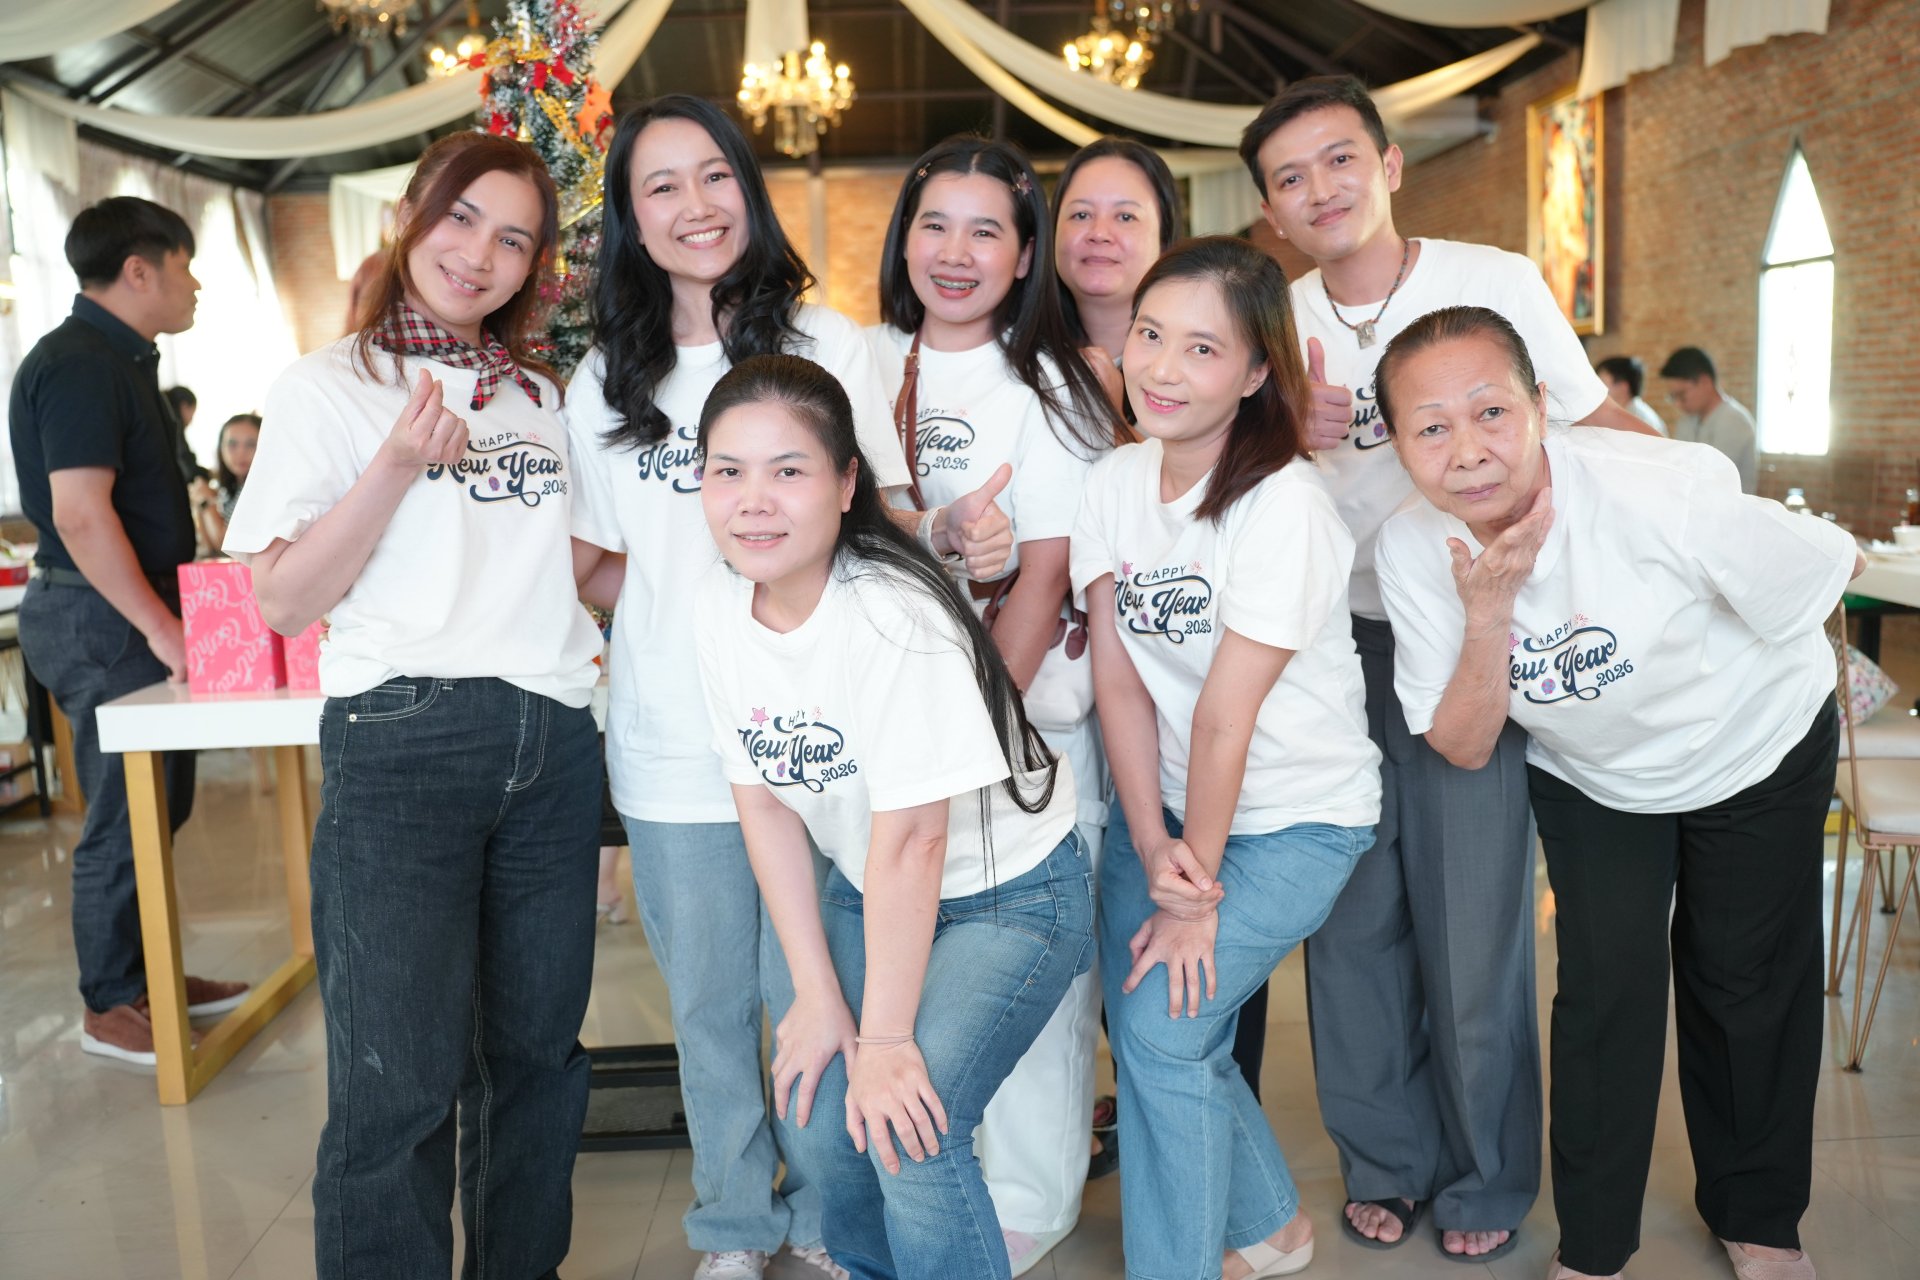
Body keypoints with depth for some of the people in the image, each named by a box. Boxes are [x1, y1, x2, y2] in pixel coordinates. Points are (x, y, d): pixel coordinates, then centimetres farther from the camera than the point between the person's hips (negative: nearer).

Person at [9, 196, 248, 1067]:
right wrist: (160, 626, -22)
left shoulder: (118, 360, 15)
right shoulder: (77, 366, -16)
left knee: (158, 807, 16)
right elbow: (79, 513, -24)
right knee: (124, 821, -2)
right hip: (100, 619, -10)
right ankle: (110, 1008, 12)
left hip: (132, 614, 10)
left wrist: (170, 614, 19)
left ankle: (148, 973, 28)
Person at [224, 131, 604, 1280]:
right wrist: (397, 465, -16)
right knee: (399, 1083, -3)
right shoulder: (330, 387, 1)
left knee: (536, 1051, 13)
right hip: (401, 743, -5)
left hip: (553, 744, 5)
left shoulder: (541, 396, 16)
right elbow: (284, 601, -6)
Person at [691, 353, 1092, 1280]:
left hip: (1007, 893, -5)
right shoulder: (720, 603, -10)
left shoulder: (893, 619, -30)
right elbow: (764, 801, -4)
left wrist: (886, 1037, -19)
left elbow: (910, 840, -26)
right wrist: (818, 993, -4)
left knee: (908, 1127, -18)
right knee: (826, 1123, 0)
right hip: (863, 890, 6)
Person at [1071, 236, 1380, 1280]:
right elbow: (1118, 678, -6)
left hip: (1293, 815, -5)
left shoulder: (1281, 505, -22)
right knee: (1136, 1023, 6)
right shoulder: (1115, 481, -4)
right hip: (1160, 802, 6)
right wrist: (1153, 850, -14)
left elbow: (1226, 714, -21)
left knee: (1163, 1029, -12)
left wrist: (1197, 896, -17)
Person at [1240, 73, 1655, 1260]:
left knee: (1474, 919, 3)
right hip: (1335, 640, 3)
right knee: (1353, 917, 9)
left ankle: (1488, 1180, 25)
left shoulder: (1499, 282, -7)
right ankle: (1387, 1160, 28)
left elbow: (1603, 425, 1)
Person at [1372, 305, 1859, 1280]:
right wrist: (1488, 612, -37)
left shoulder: (1665, 490, -37)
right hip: (1589, 777, 2)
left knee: (1748, 981, 11)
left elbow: (1837, 564, -18)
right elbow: (1463, 748, -21)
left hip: (1755, 748, -1)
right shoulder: (1411, 549, -25)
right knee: (1606, 985, -2)